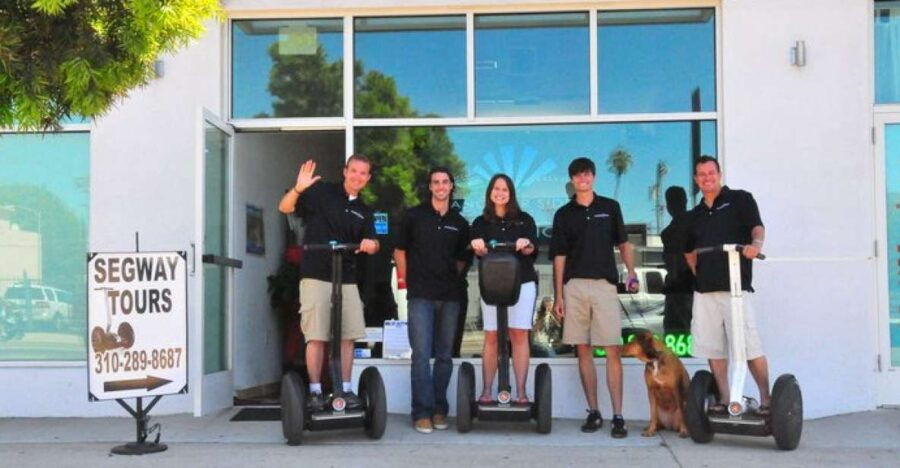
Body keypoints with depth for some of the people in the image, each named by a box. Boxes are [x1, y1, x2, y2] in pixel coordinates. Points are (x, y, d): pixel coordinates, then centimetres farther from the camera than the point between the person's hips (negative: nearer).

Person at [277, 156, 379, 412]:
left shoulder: (364, 211, 16)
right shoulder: (321, 192, 0)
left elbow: (373, 243, 13)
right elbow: (285, 208, -4)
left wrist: (370, 244, -11)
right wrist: (298, 189, -24)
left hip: (347, 280, 5)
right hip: (316, 277, -5)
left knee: (348, 336, 4)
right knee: (316, 336, -3)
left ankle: (345, 389, 13)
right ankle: (315, 391, 5)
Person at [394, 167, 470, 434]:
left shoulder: (459, 223, 11)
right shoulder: (414, 216, 5)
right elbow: (400, 250, 8)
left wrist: (452, 281, 6)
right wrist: (405, 281, 3)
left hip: (450, 296, 3)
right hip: (420, 295, -3)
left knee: (444, 356, 8)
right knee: (421, 354, -8)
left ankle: (439, 409, 17)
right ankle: (422, 412, -3)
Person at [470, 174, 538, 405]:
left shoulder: (524, 220, 12)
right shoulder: (481, 223, 13)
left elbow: (533, 249, 1)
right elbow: (479, 251, -2)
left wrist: (526, 245, -23)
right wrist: (479, 247, -26)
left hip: (523, 282, 0)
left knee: (519, 335, -4)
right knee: (491, 336, -3)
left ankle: (521, 391, -3)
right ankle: (486, 390, 0)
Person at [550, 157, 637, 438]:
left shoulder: (610, 207, 10)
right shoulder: (564, 214, 10)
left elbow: (623, 243, 15)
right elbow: (559, 257, 9)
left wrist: (631, 272, -2)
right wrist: (558, 296, 3)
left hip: (605, 284, -1)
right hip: (574, 286, 2)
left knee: (612, 351, -7)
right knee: (583, 350, 4)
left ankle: (617, 416, -6)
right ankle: (593, 412, 11)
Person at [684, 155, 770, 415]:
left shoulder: (740, 199, 5)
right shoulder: (695, 215, 20)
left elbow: (757, 226, -10)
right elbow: (689, 251, 31)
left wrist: (756, 243, -31)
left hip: (736, 285, -6)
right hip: (704, 289, 6)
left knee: (749, 345, -10)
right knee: (713, 347, 6)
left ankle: (766, 399, -2)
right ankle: (724, 399, 12)